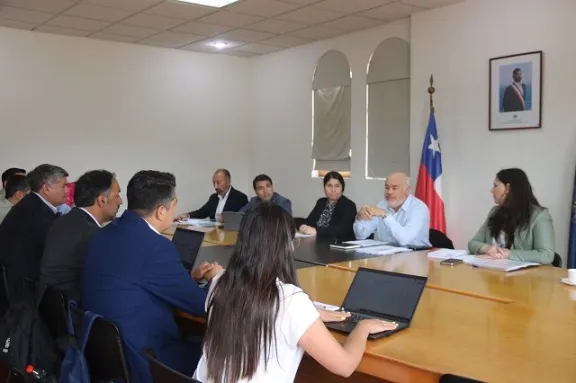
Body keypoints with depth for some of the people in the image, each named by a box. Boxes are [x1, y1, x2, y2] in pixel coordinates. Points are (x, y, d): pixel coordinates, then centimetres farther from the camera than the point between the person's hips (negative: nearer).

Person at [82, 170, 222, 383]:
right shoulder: (156, 245, -24)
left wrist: (189, 277, 13)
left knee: (194, 337, 19)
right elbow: (202, 305, -14)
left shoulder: (104, 234, 2)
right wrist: (215, 280, 5)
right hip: (139, 362, -8)